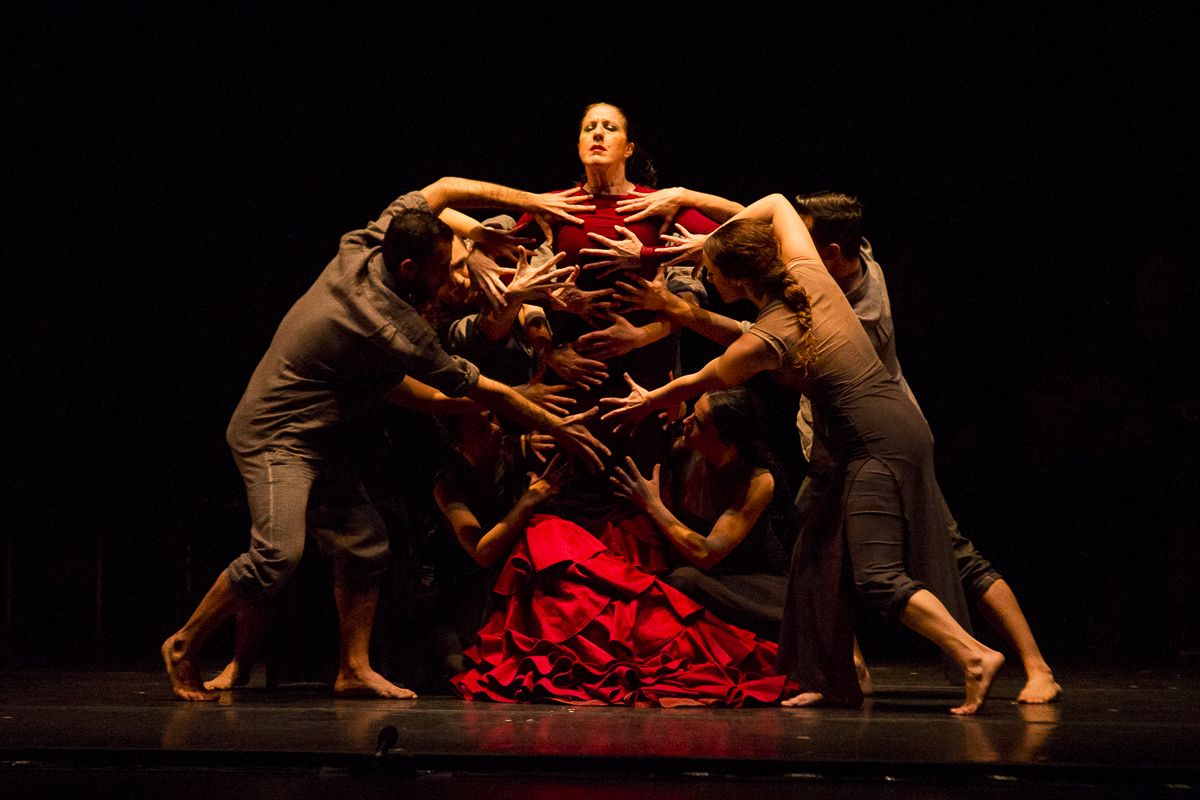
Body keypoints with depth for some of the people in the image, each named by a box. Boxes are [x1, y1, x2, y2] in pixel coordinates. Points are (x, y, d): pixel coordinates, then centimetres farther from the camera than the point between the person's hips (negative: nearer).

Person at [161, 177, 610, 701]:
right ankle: (184, 647, -5)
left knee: (363, 546, 5)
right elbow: (484, 391, -19)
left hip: (320, 439, 10)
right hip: (275, 436, -10)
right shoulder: (393, 332, -27)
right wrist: (558, 429, -9)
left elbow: (444, 188, 6)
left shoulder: (365, 247, -7)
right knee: (278, 554, -22)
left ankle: (354, 669, 8)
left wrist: (530, 201, 1)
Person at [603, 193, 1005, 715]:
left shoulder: (763, 341, -14)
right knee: (821, 553, 13)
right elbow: (776, 202, 20)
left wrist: (649, 402, 25)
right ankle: (832, 681, 17)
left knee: (877, 578, -12)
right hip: (900, 423, 9)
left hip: (878, 443, -9)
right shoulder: (809, 274, 2)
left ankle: (975, 655, -21)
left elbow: (698, 383, 5)